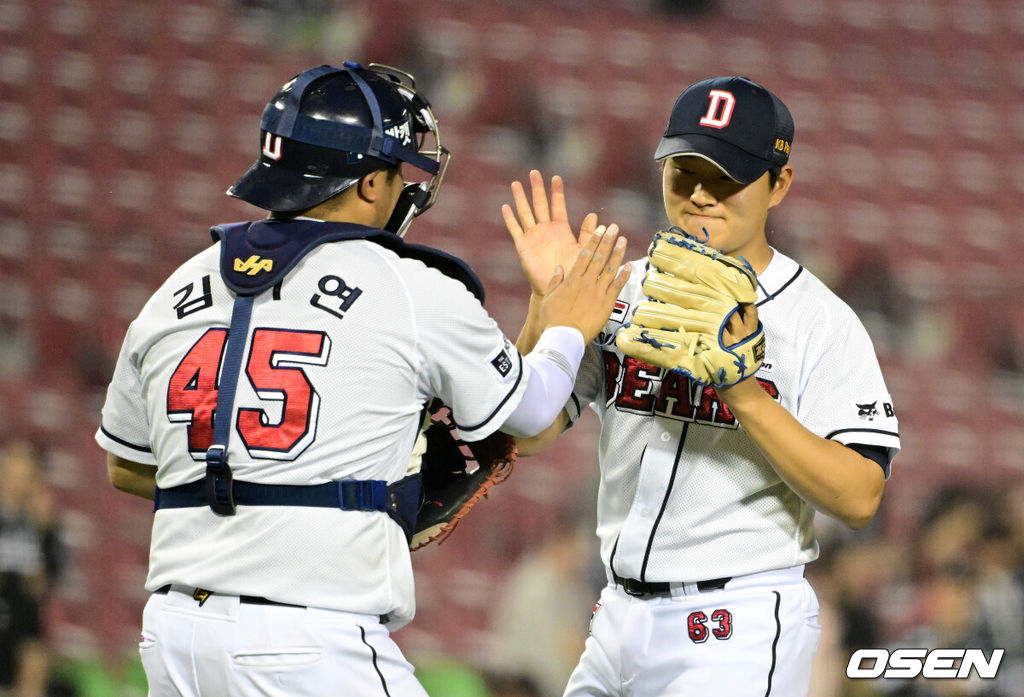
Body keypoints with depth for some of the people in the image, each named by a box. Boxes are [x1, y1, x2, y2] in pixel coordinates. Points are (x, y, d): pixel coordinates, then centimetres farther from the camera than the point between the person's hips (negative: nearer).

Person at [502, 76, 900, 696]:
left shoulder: (821, 321, -7)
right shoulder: (623, 291, 8)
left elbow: (859, 499, -15)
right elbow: (526, 434, 2)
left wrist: (744, 392, -23)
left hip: (743, 633, -5)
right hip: (622, 617, 5)